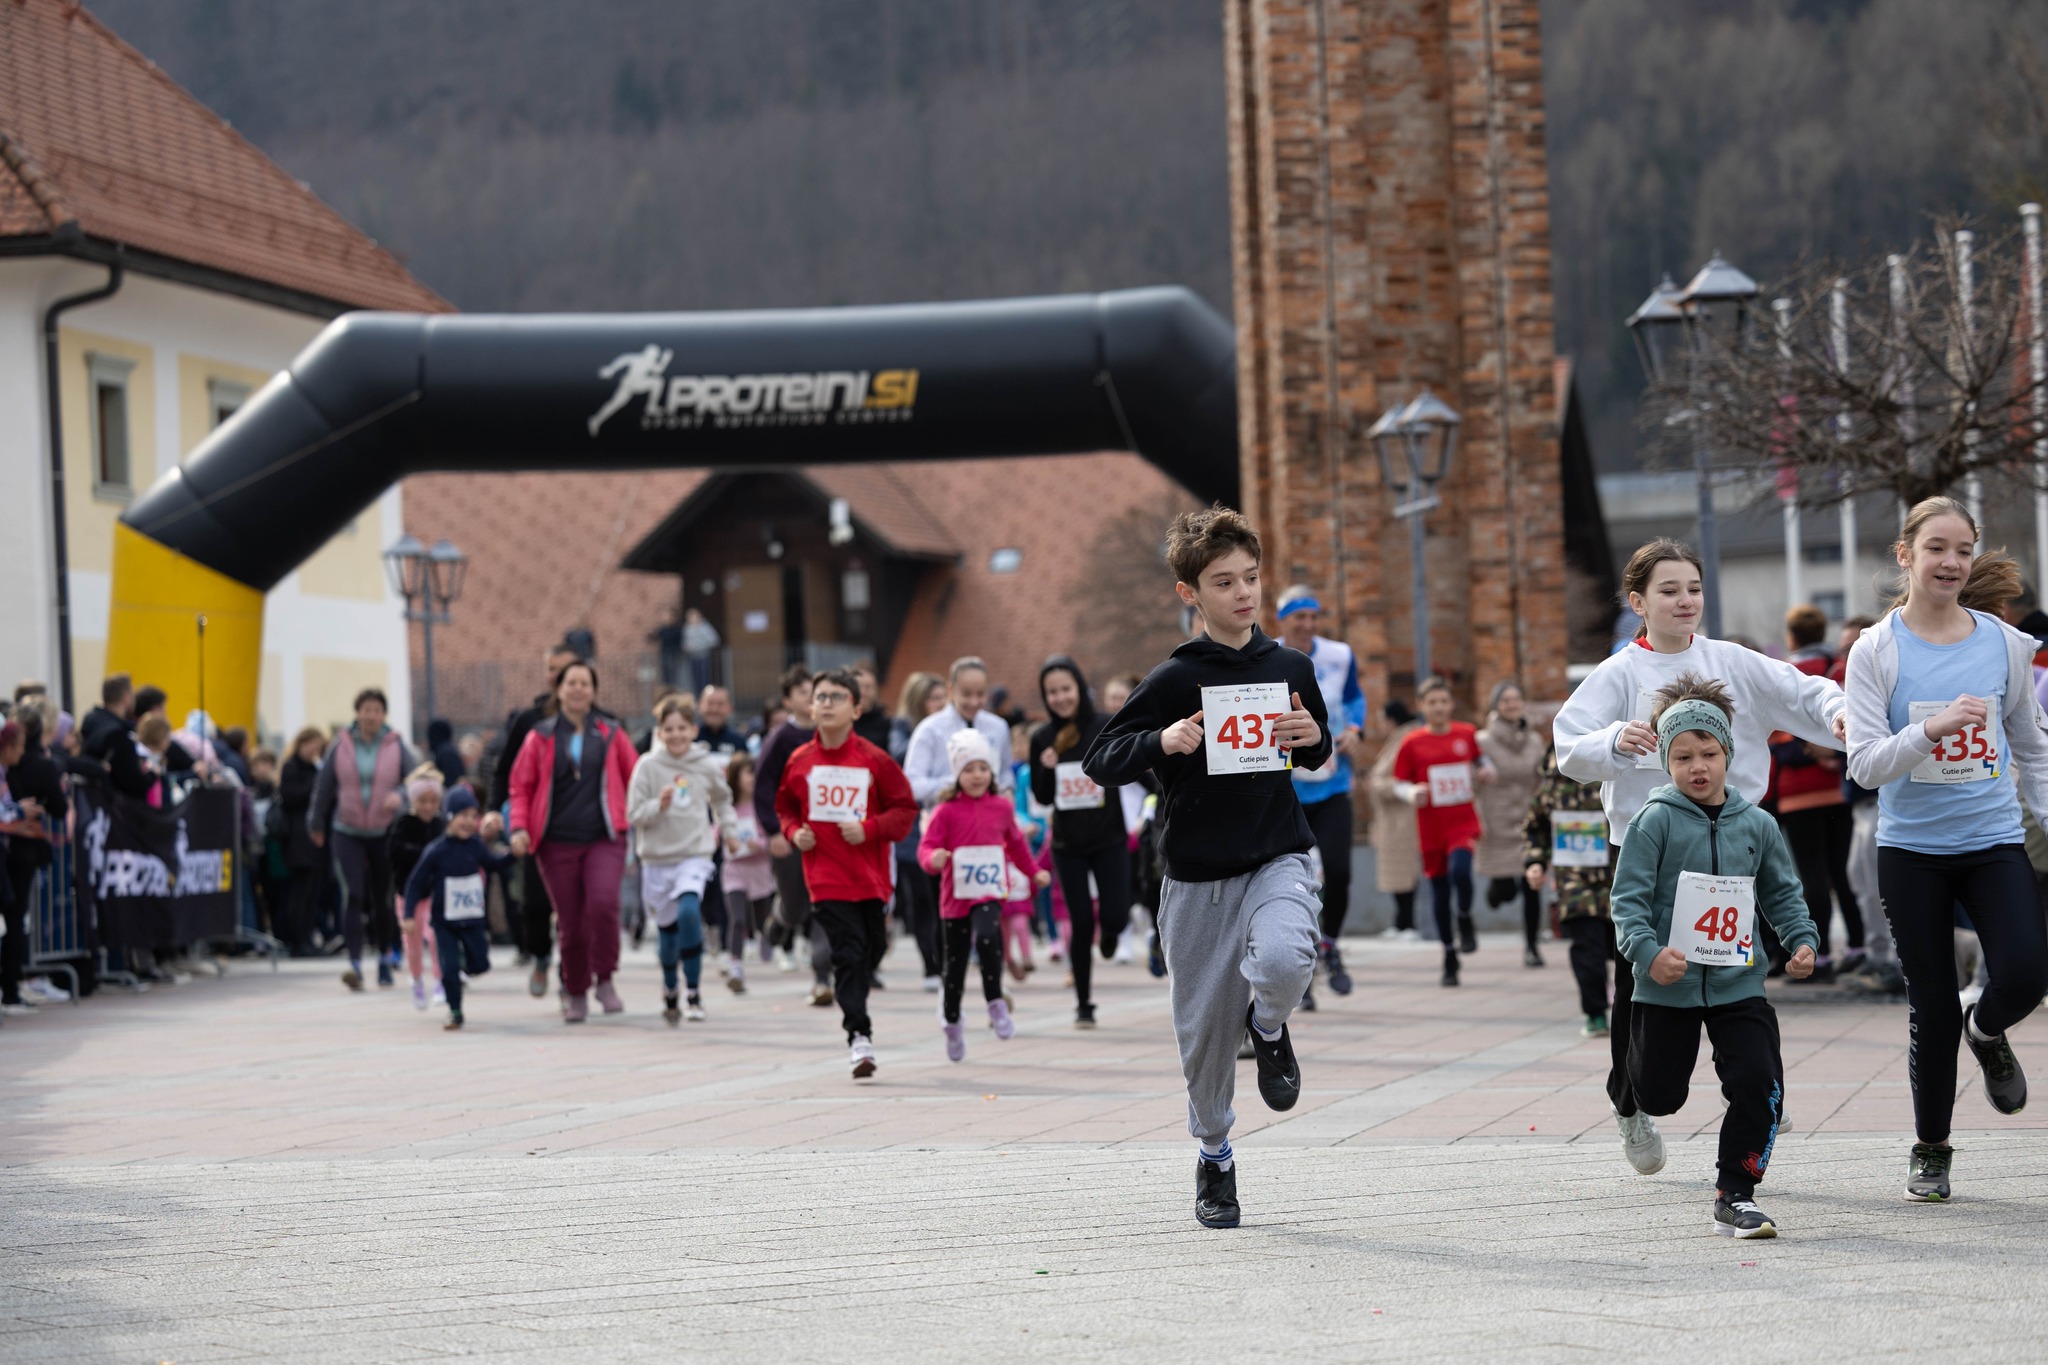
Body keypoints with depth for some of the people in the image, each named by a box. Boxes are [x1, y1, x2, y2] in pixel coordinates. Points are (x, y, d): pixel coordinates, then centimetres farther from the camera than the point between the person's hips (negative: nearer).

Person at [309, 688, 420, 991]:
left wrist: (400, 795, -26)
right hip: (348, 832, -1)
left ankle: (385, 960, 27)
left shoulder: (397, 747, -1)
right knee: (353, 894, -15)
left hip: (384, 832, 1)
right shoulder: (341, 746, 0)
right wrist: (316, 823, 19)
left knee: (382, 899, 9)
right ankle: (355, 964, -20)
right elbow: (324, 787, 10)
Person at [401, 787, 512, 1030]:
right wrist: (410, 914, -15)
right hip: (445, 922, -3)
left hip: (473, 920, 3)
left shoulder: (476, 846, -5)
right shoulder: (436, 851, -16)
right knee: (449, 968, -7)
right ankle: (455, 1012, 7)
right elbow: (416, 883, -10)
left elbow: (495, 863, 14)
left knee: (479, 965, 3)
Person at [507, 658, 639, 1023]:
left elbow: (635, 780, 12)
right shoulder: (540, 737, 8)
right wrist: (519, 827, -4)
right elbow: (521, 786, 8)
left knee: (603, 902, -25)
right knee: (571, 922, 0)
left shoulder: (612, 735, 9)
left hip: (604, 839, -1)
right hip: (557, 842, 1)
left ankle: (605, 980, -7)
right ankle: (576, 994, 19)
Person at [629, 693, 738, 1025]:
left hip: (695, 855, -1)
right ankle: (669, 991, 34)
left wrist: (729, 830, 16)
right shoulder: (648, 766, -5)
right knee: (668, 926, 9)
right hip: (657, 858, 1)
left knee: (689, 912, -24)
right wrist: (659, 805, -22)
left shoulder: (708, 766, 0)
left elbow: (722, 799, 21)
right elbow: (634, 813, -6)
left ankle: (694, 992, -14)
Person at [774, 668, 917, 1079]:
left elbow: (905, 809, 0)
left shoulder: (874, 760, -4)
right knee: (848, 953, -9)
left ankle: (848, 995, 40)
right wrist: (794, 832, -3)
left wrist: (870, 829, -14)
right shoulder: (799, 761, 2)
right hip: (826, 877, -1)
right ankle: (860, 1037, -10)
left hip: (869, 875, 1)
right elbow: (785, 806, 16)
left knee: (872, 948, 12)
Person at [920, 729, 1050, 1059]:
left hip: (990, 894, 0)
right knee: (955, 962, 11)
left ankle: (995, 1002, -15)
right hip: (955, 896, 0)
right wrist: (934, 859, -33)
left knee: (987, 937, -30)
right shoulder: (946, 811, -6)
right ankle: (951, 1020, 32)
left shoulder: (1002, 808, 5)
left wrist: (1033, 872, 30)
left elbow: (1015, 843, 22)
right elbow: (926, 847, -11)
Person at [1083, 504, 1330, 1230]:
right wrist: (1162, 742, -24)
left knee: (1282, 960, -32)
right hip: (1198, 876, -1)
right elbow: (1099, 762, -7)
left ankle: (1269, 1026, 4)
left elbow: (1316, 758, 19)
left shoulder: (1289, 669, 3)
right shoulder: (1176, 679, -7)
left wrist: (1313, 738, -4)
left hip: (1278, 859, 1)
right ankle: (1214, 1156, 30)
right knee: (1204, 1030, 6)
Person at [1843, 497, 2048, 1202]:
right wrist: (1932, 729, -26)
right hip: (1912, 847, -1)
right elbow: (1865, 763, -11)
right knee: (1931, 1005, 2)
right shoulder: (1876, 652, -4)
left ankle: (1986, 1034, 18)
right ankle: (1929, 1149, 21)